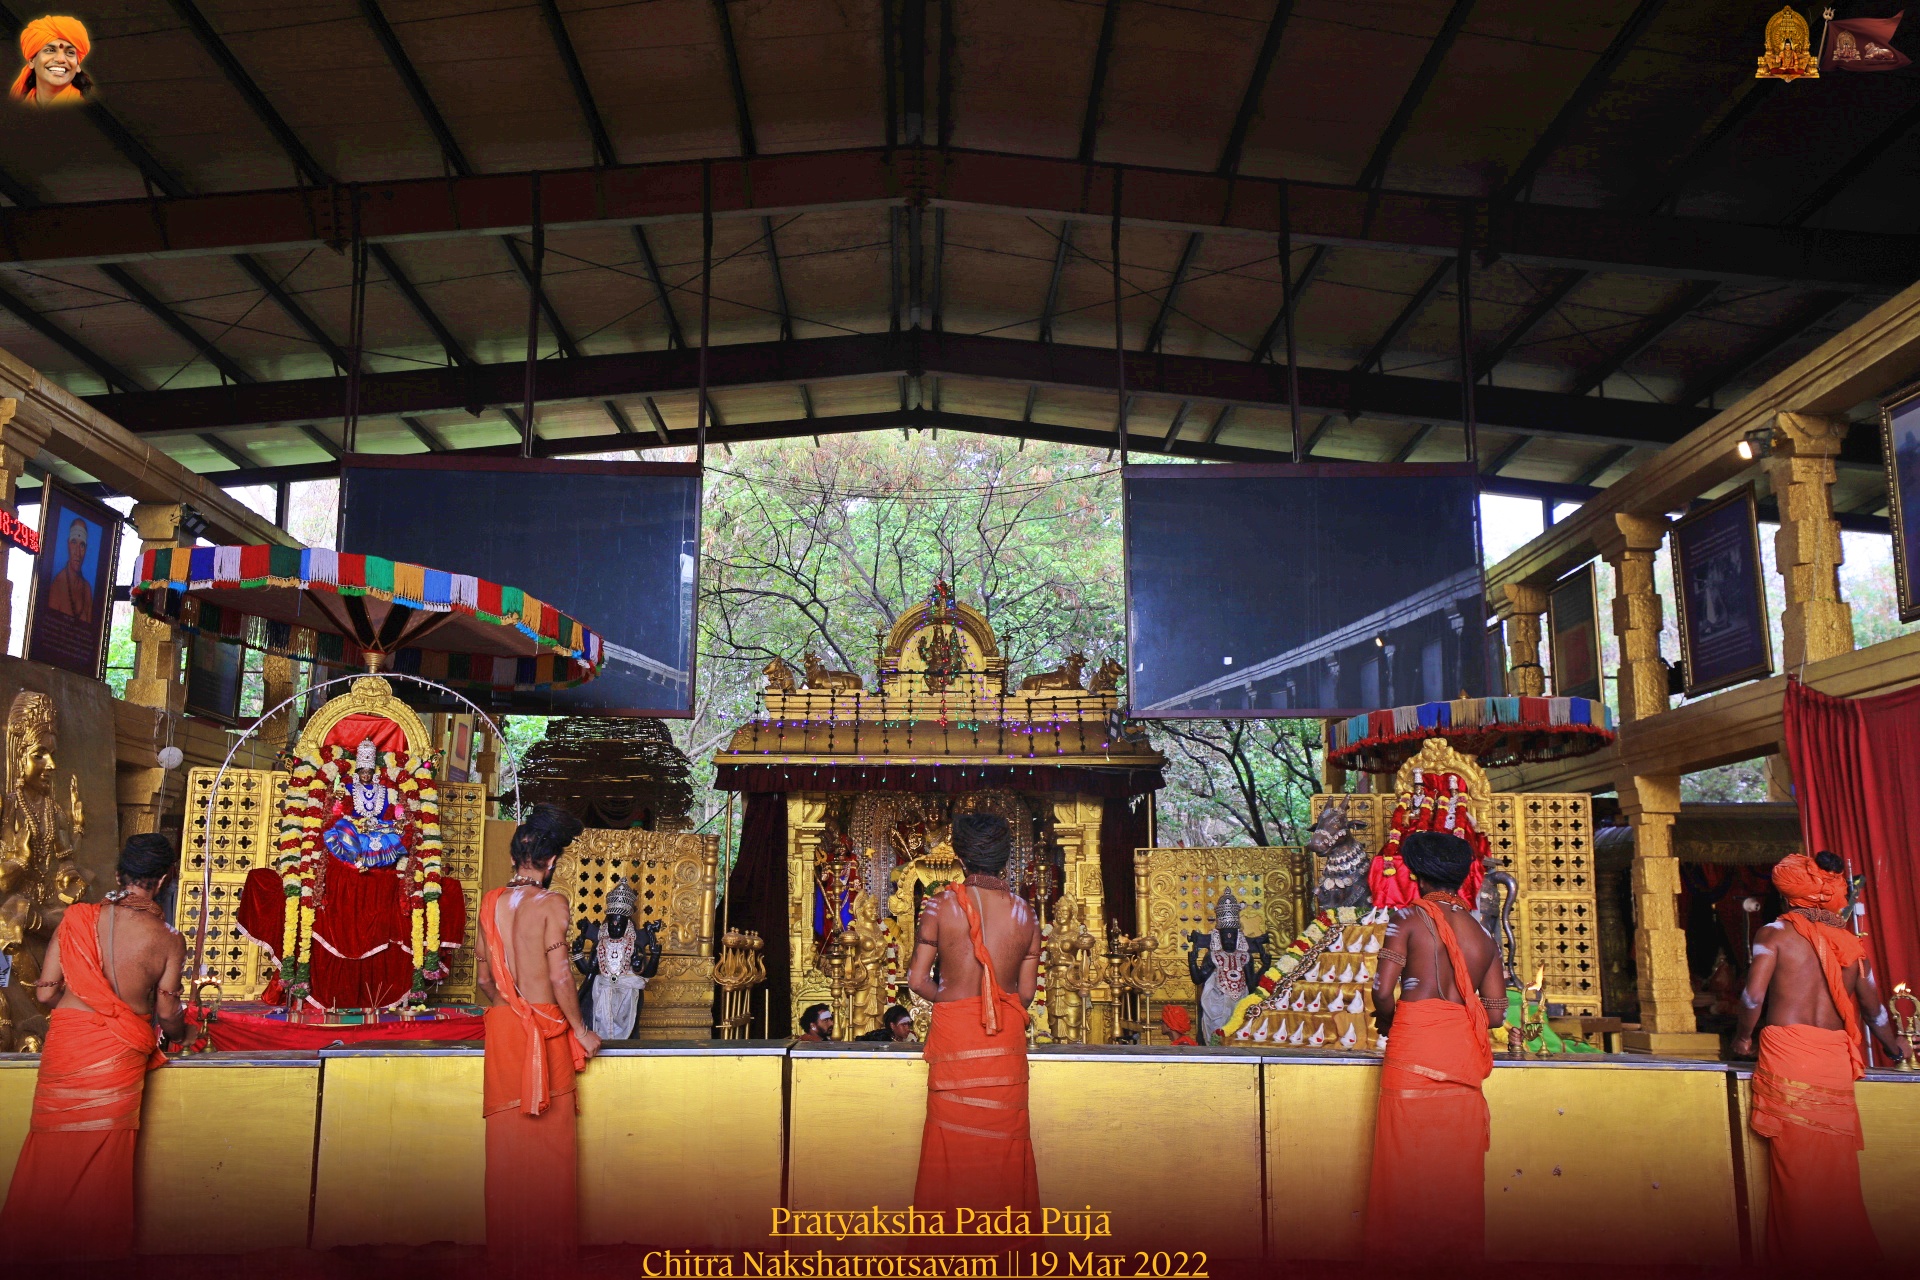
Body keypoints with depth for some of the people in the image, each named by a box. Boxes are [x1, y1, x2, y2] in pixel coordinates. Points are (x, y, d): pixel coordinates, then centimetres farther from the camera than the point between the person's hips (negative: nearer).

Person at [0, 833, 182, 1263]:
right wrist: (181, 1034, 21)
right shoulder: (167, 940, -9)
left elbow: (45, 992, -3)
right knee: (102, 1162, 12)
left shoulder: (77, 918, -6)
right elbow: (167, 1015, -2)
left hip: (66, 1045, 1)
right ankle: (96, 1255, 22)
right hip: (119, 1056, -1)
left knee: (51, 1157, 14)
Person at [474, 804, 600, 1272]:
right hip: (545, 1031, -5)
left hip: (502, 1027, 5)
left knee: (507, 1139, 11)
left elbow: (485, 978, 11)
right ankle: (548, 1249, 10)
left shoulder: (490, 902, 6)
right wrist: (581, 1030, -3)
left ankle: (506, 1249, 19)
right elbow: (560, 977, -14)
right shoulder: (550, 903, -11)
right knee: (549, 1141, 4)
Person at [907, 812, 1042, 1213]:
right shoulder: (1025, 913, 0)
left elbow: (918, 980, -4)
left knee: (952, 1139, 7)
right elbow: (1026, 992, 4)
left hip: (953, 1030, -1)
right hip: (1007, 1037, 2)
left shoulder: (941, 906, -5)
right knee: (1004, 1139, 9)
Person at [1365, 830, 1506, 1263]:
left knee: (1408, 1154, 2)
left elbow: (1383, 990, -7)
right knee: (1458, 1159, 10)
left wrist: (1387, 1020, 13)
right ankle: (1457, 1250, 16)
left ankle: (1406, 1249, 5)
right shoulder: (1483, 933, 13)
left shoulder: (1410, 917, 0)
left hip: (1414, 1042, -4)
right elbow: (1495, 1010, 10)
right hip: (1464, 1050, 4)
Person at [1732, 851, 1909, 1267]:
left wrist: (1743, 1036, 8)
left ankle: (1801, 1252, 6)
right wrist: (1895, 1044, 36)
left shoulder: (1775, 933, -2)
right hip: (1835, 1057, 4)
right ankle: (1843, 1250, 17)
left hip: (1786, 1049, -4)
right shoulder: (1849, 941, 10)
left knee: (1795, 1159, 2)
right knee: (1836, 1162, 11)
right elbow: (1873, 1007, 17)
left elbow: (1754, 994, -9)